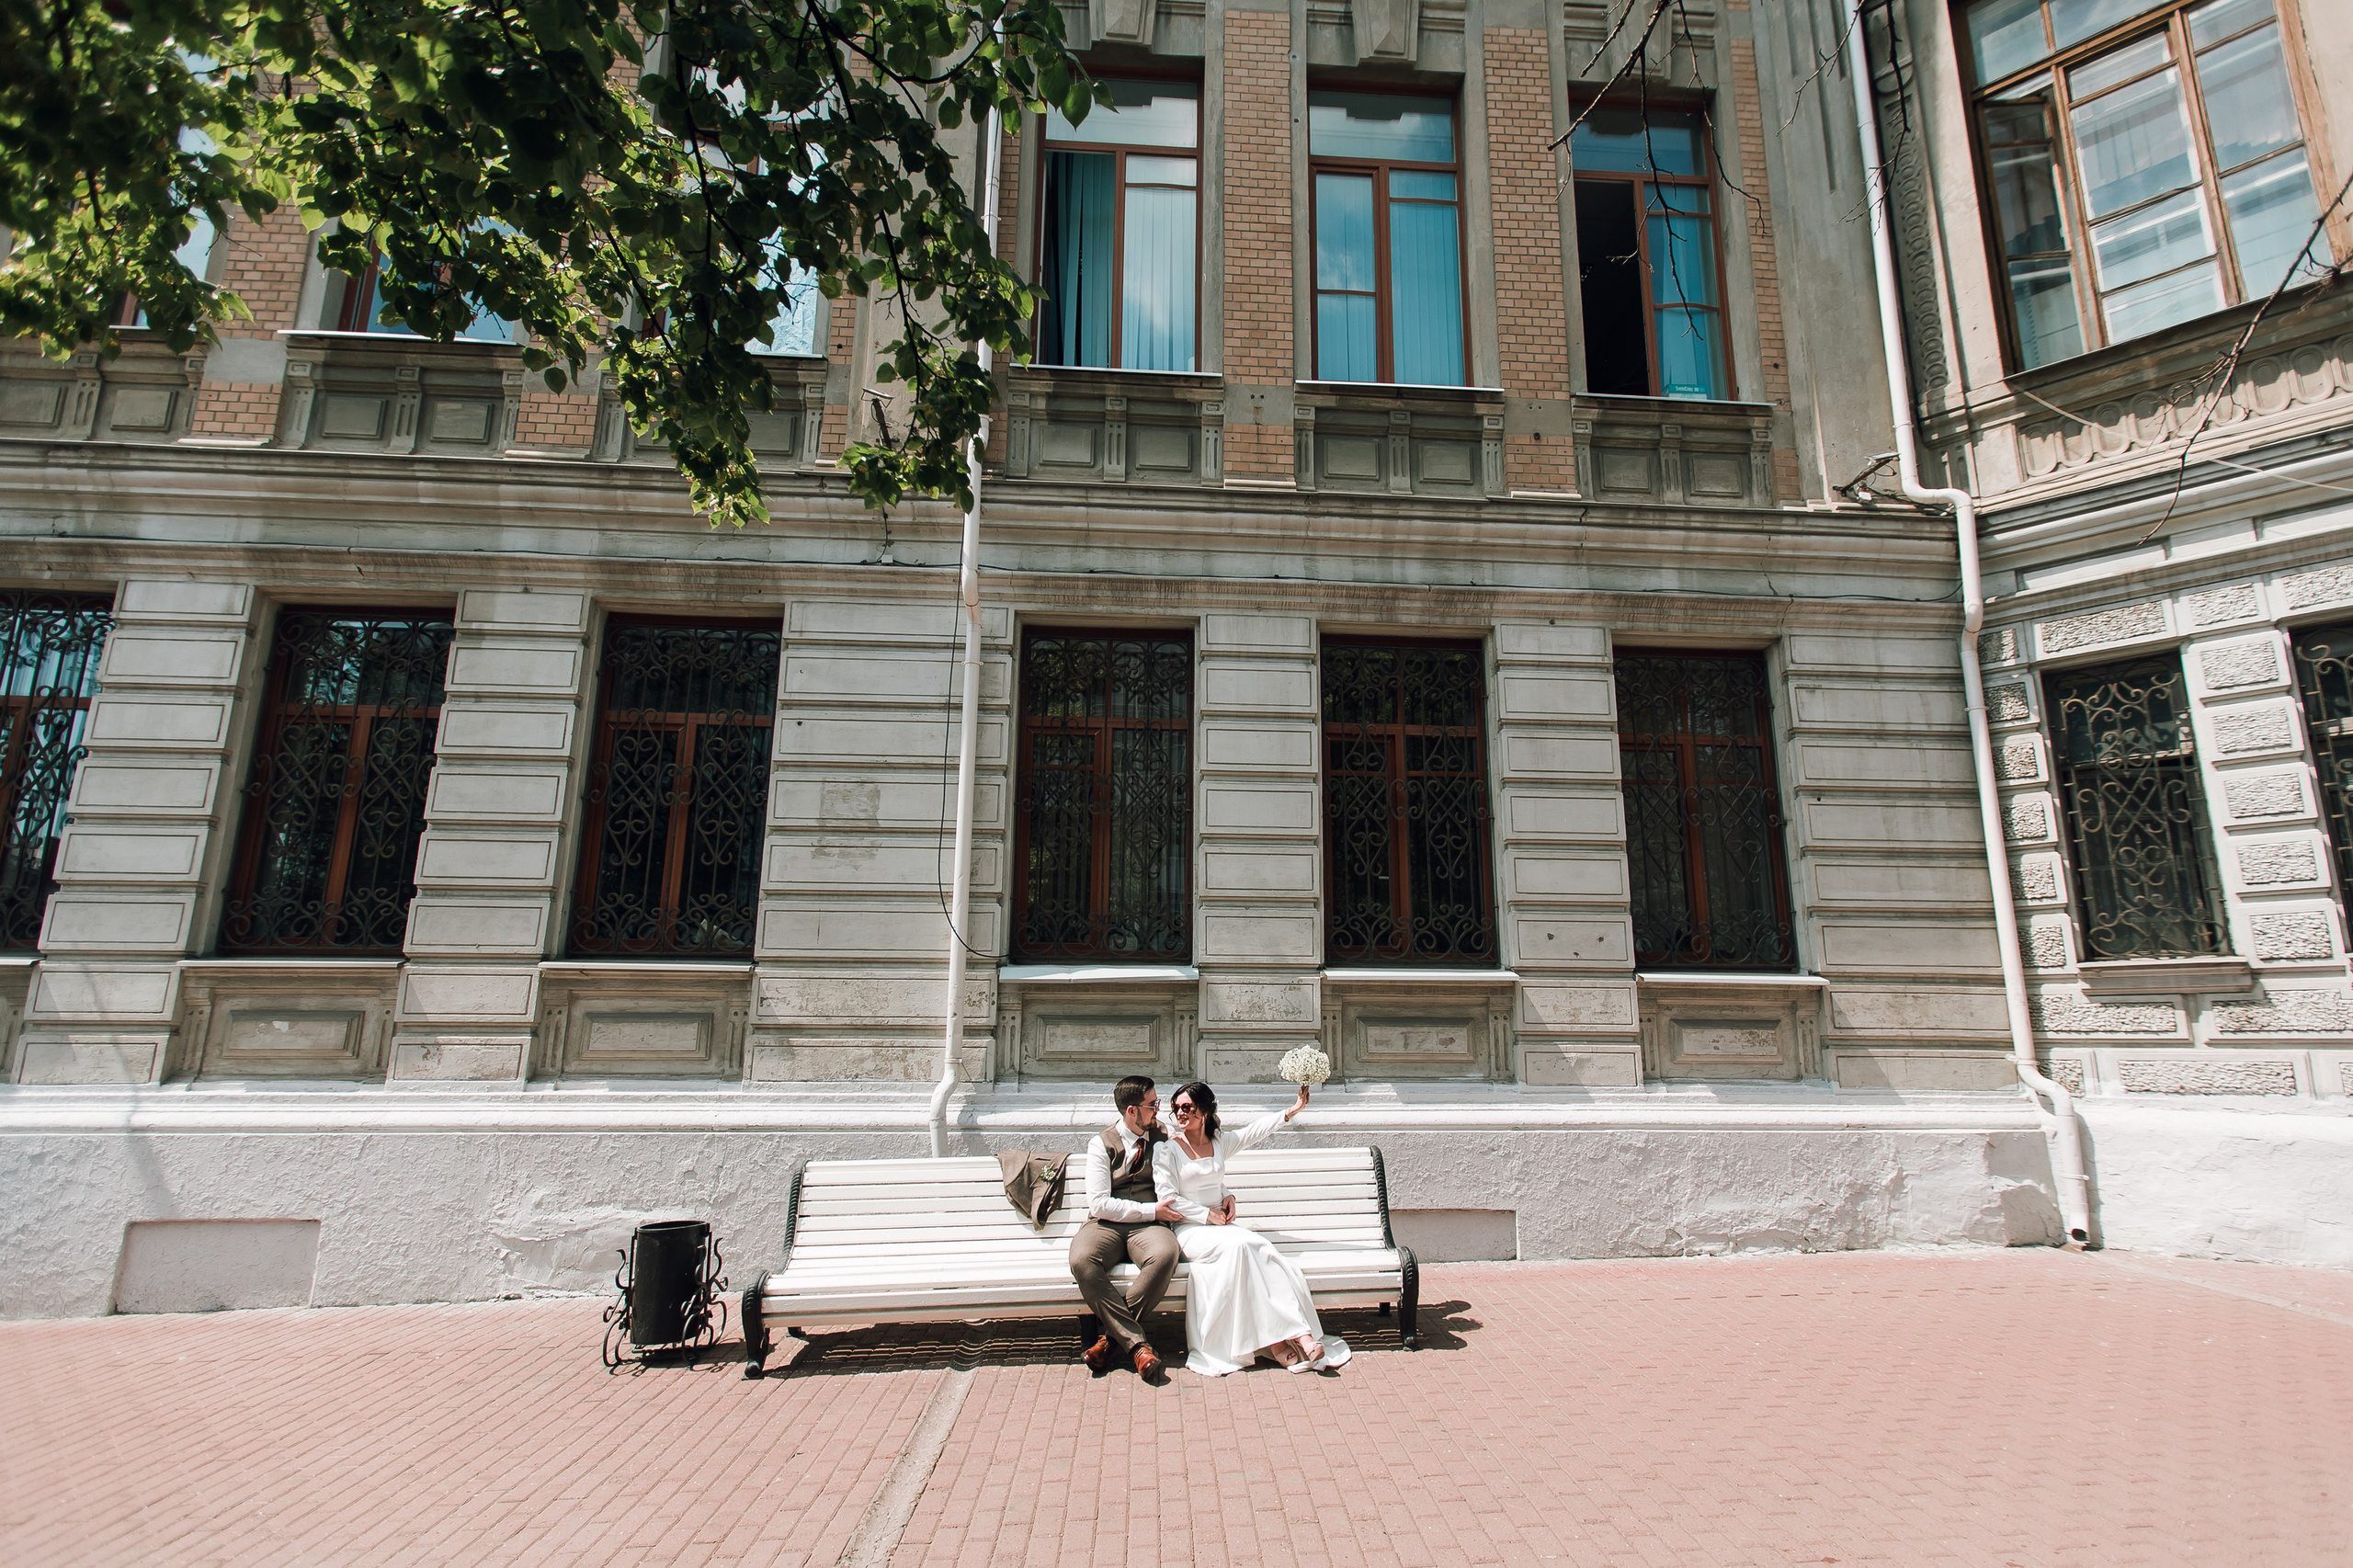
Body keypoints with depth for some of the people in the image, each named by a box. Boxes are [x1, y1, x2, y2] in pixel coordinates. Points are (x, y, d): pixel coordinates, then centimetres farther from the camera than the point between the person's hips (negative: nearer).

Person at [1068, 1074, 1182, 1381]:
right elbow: (1099, 1204, -6)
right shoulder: (1102, 1144, 3)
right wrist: (1150, 1210, -11)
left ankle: (1114, 1338, -20)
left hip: (1148, 1227, 1)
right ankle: (1136, 1344, -25)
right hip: (1106, 1225, -1)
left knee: (1165, 1255, -35)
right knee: (1082, 1261, -35)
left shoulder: (1163, 1135, 11)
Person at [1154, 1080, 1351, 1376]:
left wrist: (1291, 1111, 6)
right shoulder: (1166, 1150, -2)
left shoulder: (1220, 1142, 12)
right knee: (1238, 1244, -32)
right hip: (1190, 1229, -4)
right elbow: (1168, 1198, -7)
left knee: (1262, 1250, -25)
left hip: (1222, 1222, 4)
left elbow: (1255, 1132, 16)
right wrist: (1207, 1215, -11)